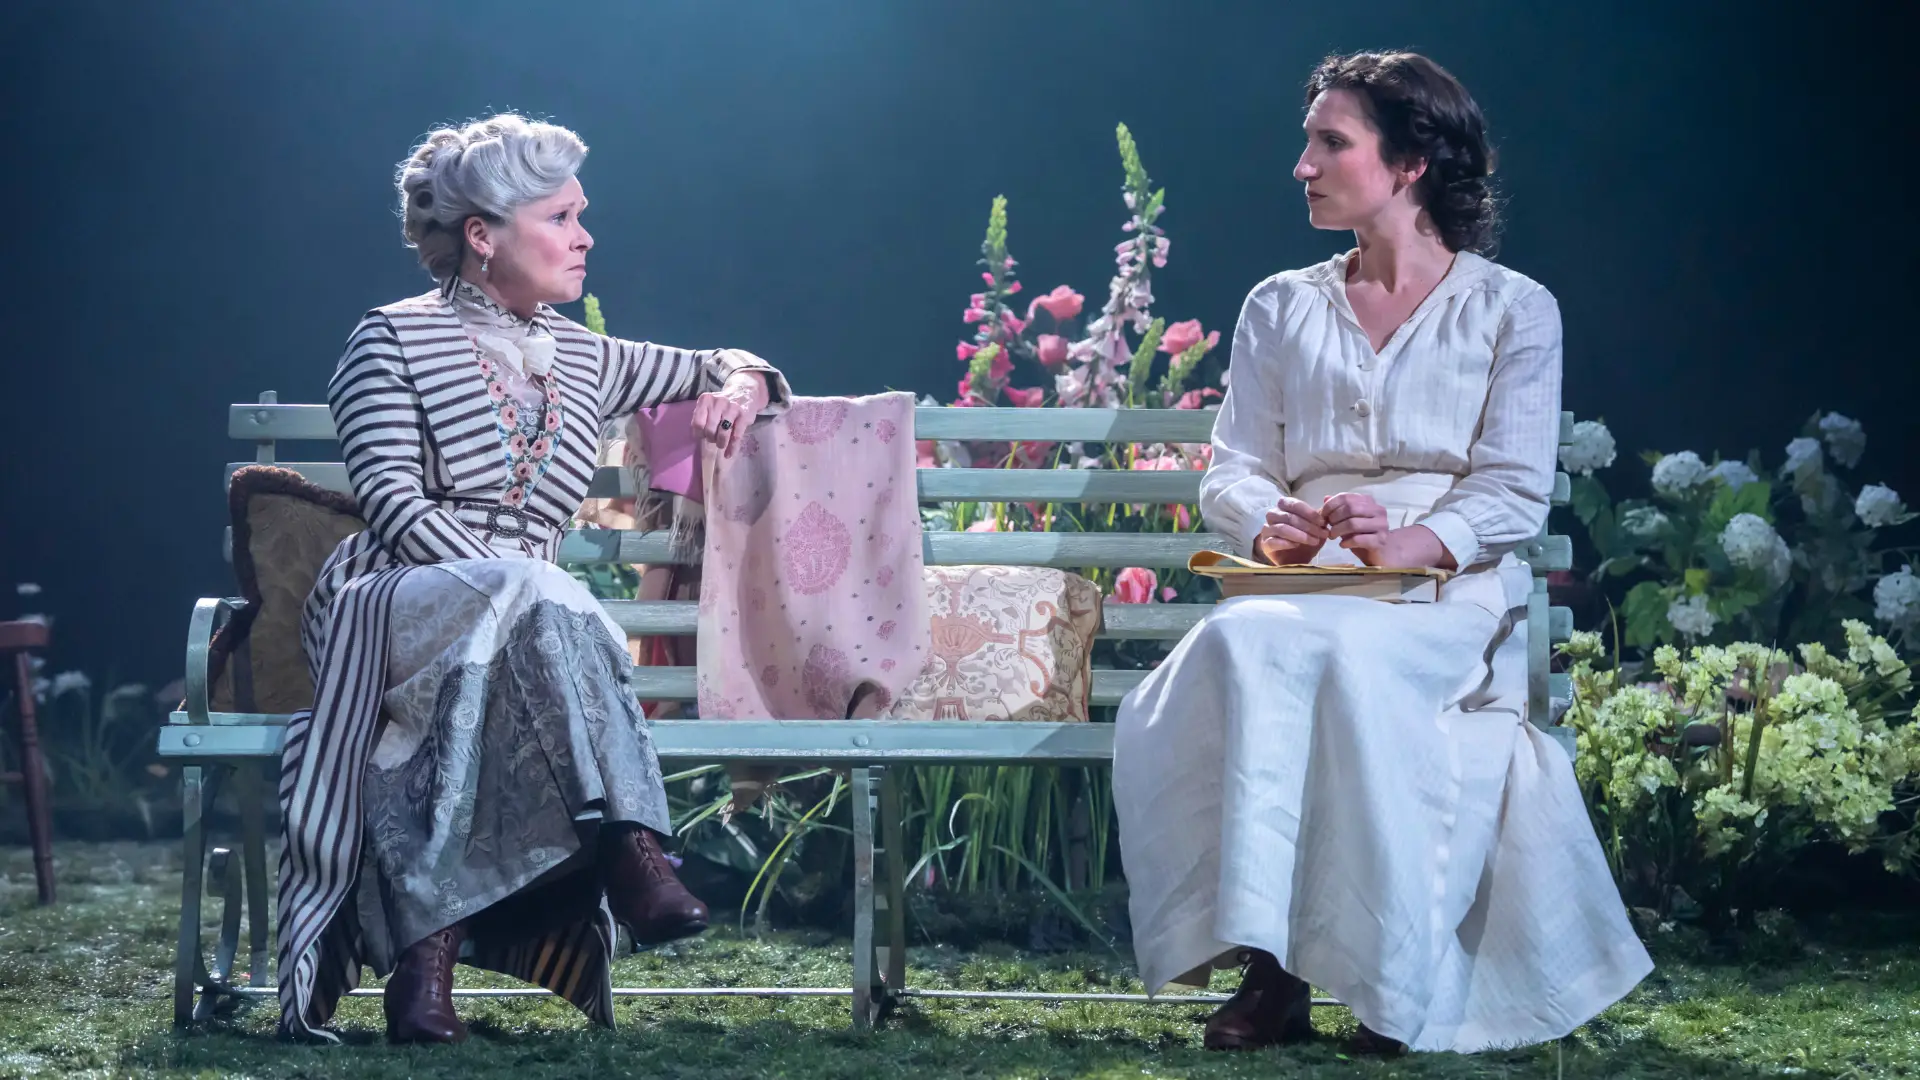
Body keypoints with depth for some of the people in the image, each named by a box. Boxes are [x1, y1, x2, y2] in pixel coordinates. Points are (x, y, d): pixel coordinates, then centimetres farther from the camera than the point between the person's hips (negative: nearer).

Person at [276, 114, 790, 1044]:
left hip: (512, 638, 4)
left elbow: (718, 366, 34)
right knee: (525, 592, -38)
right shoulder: (395, 341, 4)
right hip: (389, 610, -4)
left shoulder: (581, 359, 20)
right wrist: (510, 582, -22)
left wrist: (741, 384, 9)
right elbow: (395, 504, -9)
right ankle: (629, 846, -45)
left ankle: (425, 956, -45)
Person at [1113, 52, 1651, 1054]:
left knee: (1346, 657, -40)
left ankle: (1392, 984, -35)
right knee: (1240, 646, -36)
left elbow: (1515, 491, 0)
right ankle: (1264, 964, -39)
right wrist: (1268, 526, -11)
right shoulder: (1280, 308, 21)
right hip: (1300, 590, 3)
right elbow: (1232, 471, 14)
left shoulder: (1512, 311, 11)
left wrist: (1415, 541, -21)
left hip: (1449, 594, -3)